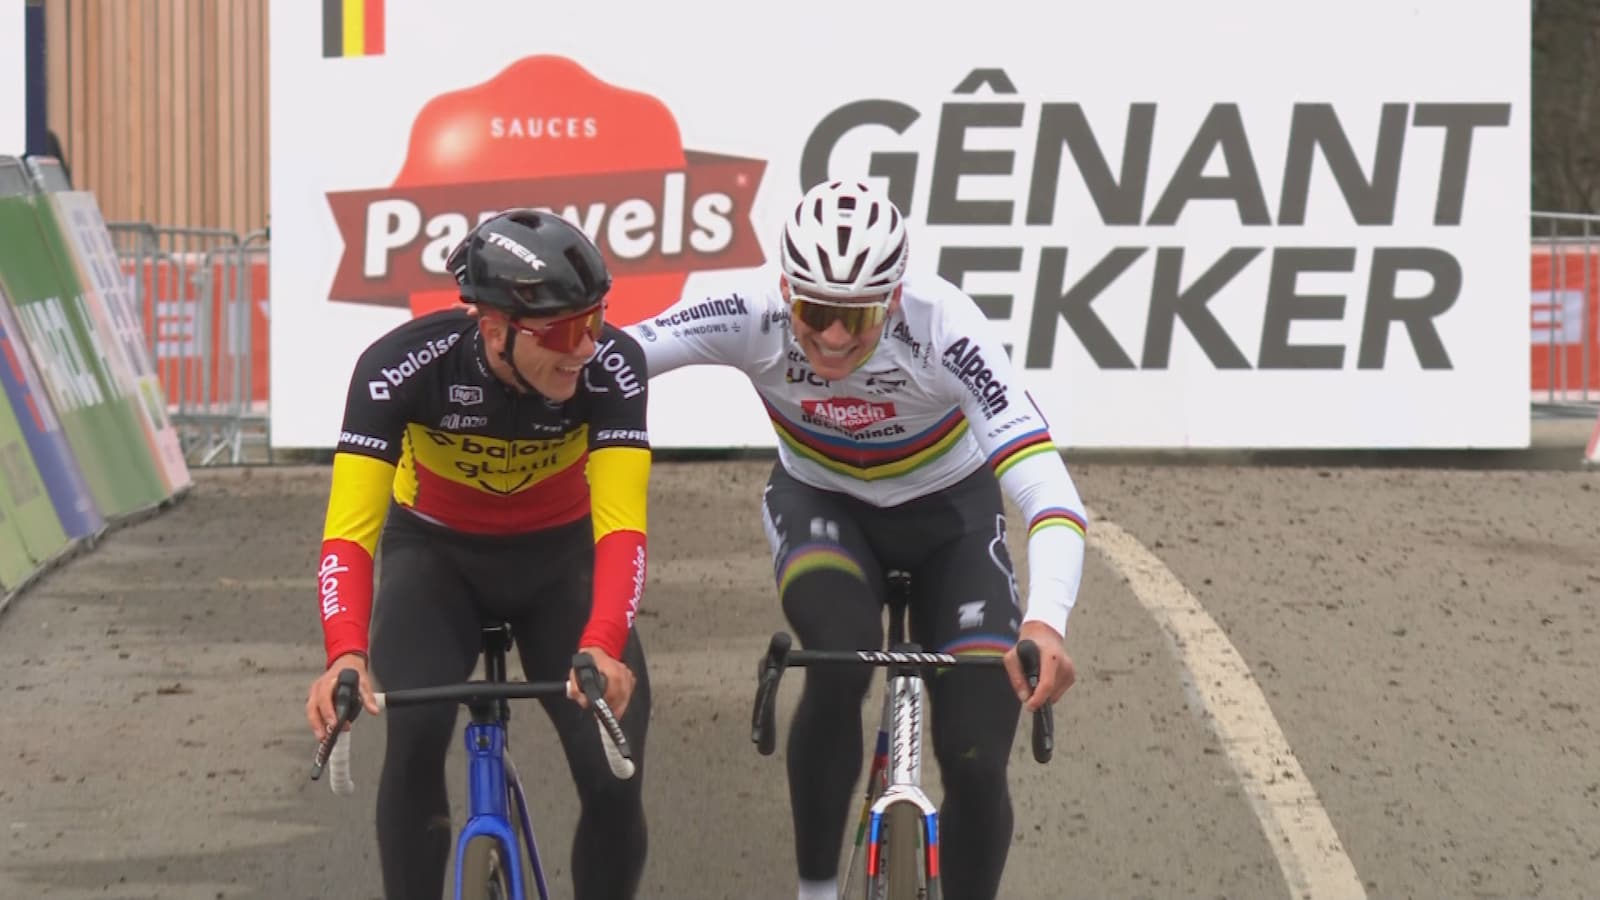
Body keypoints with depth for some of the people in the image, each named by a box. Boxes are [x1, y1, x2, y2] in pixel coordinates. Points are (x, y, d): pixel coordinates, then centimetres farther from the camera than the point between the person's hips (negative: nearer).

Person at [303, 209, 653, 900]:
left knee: (615, 781, -14)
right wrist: (345, 655, -55)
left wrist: (601, 648, -55)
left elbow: (622, 526, -37)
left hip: (559, 557, 1)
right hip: (438, 553, -1)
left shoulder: (611, 366, -29)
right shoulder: (405, 365, -32)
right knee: (415, 736, -28)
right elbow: (349, 531, -38)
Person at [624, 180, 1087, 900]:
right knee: (840, 664, -31)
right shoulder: (753, 322, -31)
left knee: (976, 765, -10)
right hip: (820, 505, 0)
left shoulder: (943, 329, -36)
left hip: (950, 515, 0)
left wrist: (1046, 623, -60)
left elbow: (1047, 492, -44)